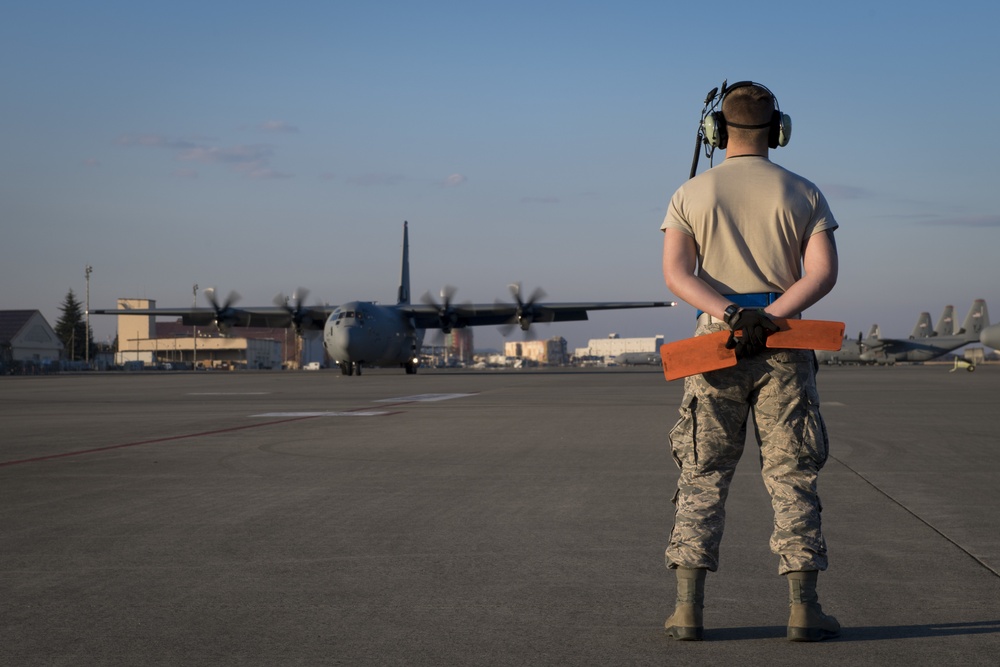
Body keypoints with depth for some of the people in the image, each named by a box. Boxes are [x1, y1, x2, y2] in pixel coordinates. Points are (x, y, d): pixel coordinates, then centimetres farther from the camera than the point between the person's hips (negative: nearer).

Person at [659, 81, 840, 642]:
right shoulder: (803, 193, 5)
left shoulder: (691, 195, 6)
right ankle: (804, 607, 0)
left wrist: (729, 314, -19)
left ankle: (689, 609, 0)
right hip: (784, 345, 0)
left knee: (703, 477, 5)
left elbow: (677, 272, -9)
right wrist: (769, 319, -16)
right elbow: (824, 272, -9)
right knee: (793, 477, 4)